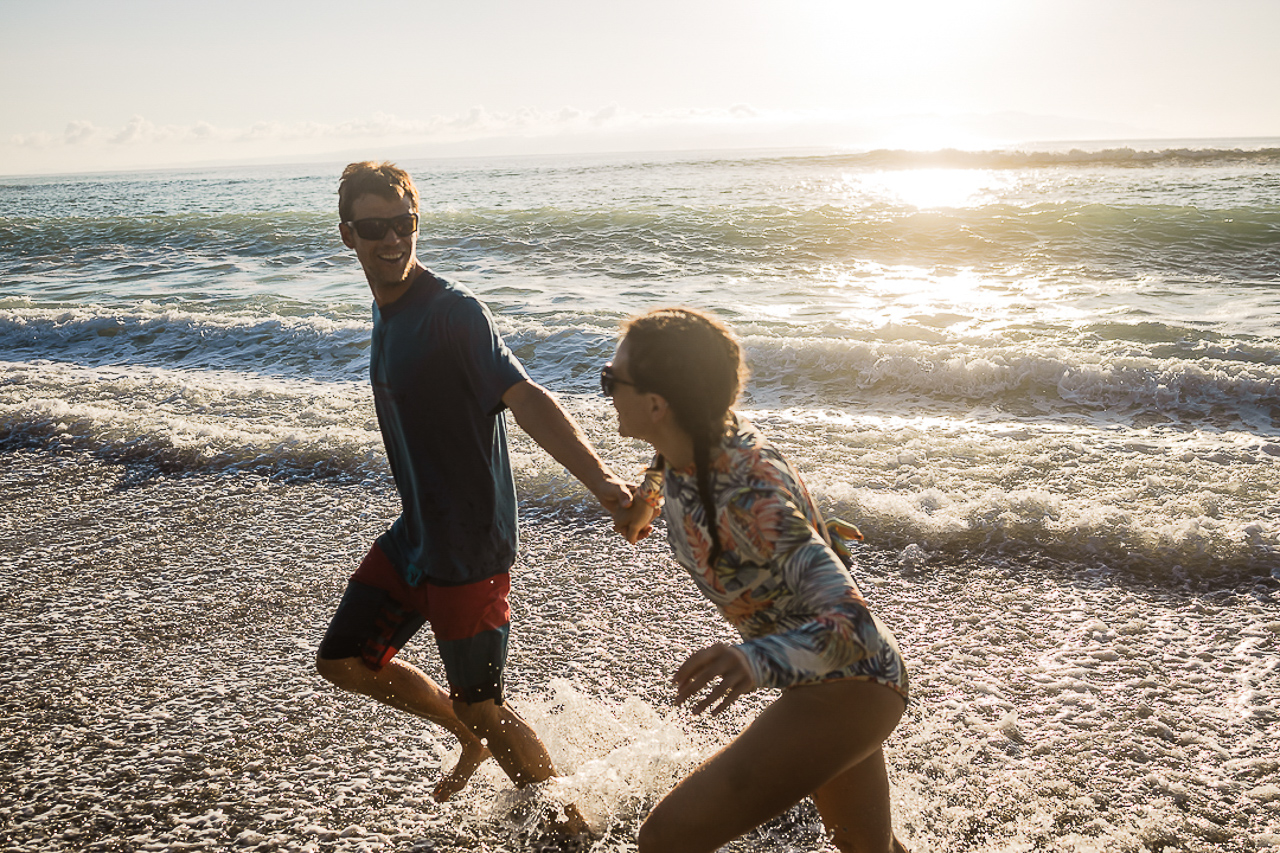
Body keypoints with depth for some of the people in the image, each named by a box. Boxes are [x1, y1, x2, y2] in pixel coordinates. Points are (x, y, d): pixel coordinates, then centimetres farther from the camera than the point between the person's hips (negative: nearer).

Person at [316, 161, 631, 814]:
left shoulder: (452, 311, -21)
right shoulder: (387, 309, 6)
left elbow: (524, 398, -35)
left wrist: (599, 479, -50)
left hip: (470, 544, -9)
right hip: (414, 533, 9)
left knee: (480, 705, 4)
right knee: (343, 661, 18)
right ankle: (473, 740, 37)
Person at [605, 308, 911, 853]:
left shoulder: (746, 497, -35)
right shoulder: (693, 441, -11)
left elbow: (852, 623, -42)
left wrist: (756, 662, -56)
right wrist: (646, 495, 23)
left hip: (844, 686, -9)